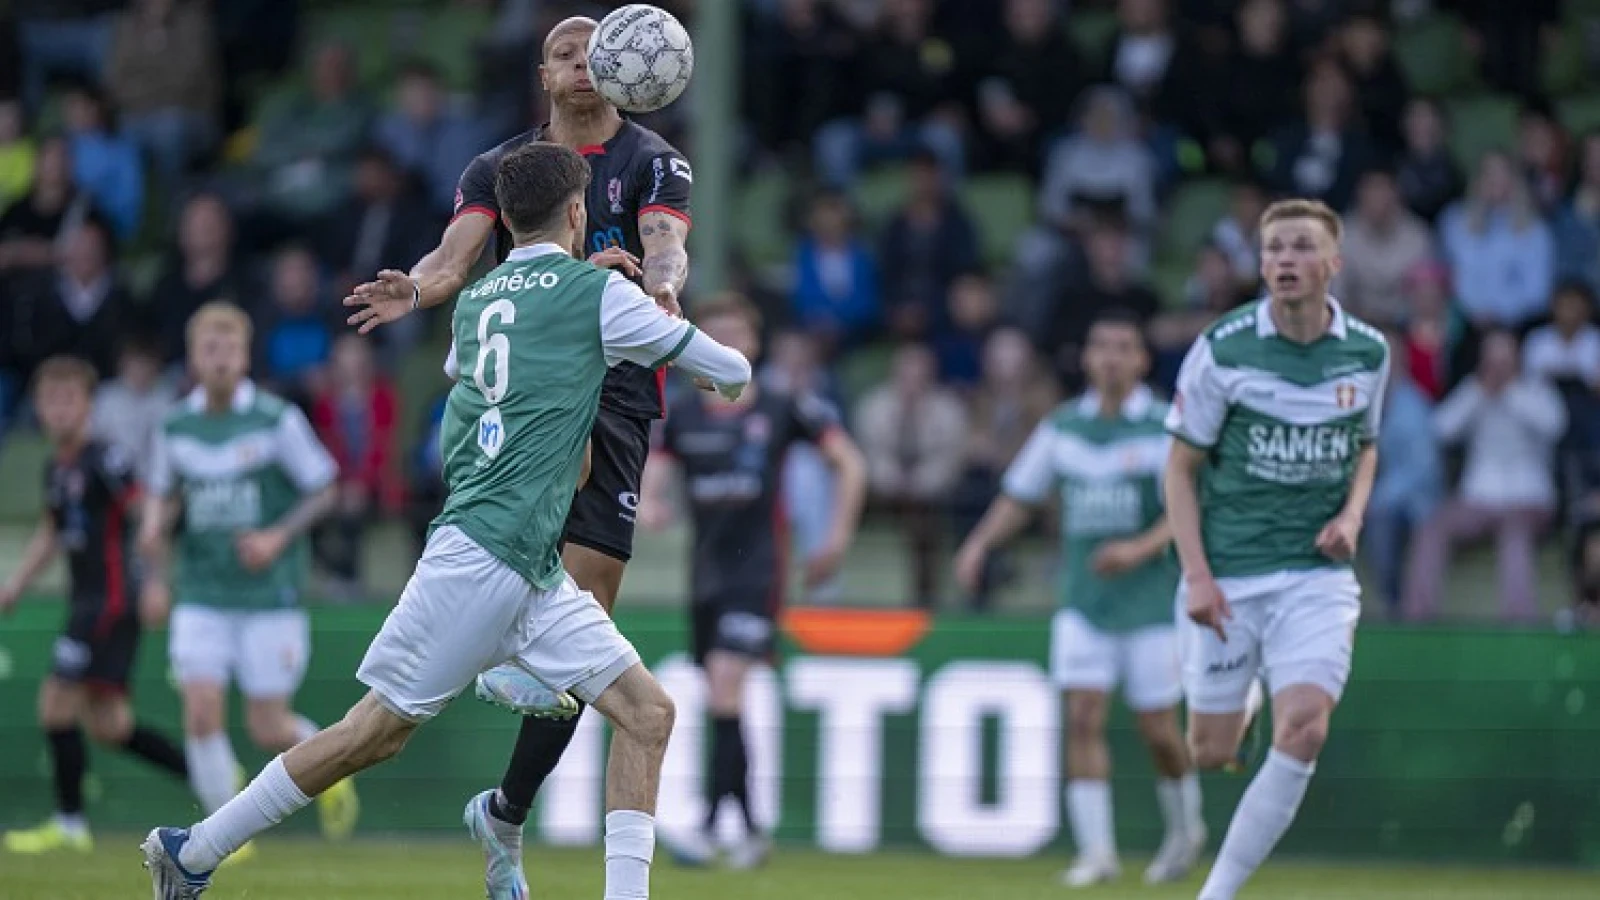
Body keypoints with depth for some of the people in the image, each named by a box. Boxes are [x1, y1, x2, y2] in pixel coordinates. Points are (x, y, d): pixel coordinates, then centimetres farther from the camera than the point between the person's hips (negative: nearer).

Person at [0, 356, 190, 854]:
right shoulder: (56, 469, 14)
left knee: (56, 702, -9)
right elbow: (51, 532, 27)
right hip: (85, 601, 9)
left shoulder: (106, 460, -13)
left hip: (113, 598, -9)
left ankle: (69, 822, 0)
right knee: (106, 723, 9)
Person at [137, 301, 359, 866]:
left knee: (267, 729, 0)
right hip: (201, 596, 3)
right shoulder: (176, 426, 3)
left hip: (269, 594, -3)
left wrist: (278, 537, -16)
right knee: (201, 713, -12)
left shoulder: (277, 420, -8)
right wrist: (153, 529, 0)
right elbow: (163, 494, 18)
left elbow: (323, 491, -3)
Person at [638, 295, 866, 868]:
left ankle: (709, 828, -26)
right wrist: (648, 506, -20)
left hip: (757, 572, -5)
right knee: (722, 706, 9)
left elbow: (850, 465, 5)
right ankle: (750, 831, 22)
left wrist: (838, 536, -2)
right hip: (706, 577, 5)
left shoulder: (783, 410, -1)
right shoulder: (681, 416, 8)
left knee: (725, 688, -20)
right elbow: (653, 478, 3)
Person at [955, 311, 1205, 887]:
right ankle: (1096, 851, -10)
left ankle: (1185, 828, 28)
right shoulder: (1062, 427, 7)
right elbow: (1020, 496, 16)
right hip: (1082, 601, 3)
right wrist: (981, 543, 1)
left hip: (1151, 596, -3)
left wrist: (1141, 548, -28)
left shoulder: (1167, 428, -6)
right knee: (1082, 715, -10)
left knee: (1156, 726, 1)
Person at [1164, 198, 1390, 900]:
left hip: (1318, 572, 1)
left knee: (1303, 732, -18)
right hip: (1228, 576, -1)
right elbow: (1181, 468, -2)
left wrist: (1352, 515, -1)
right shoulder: (1222, 349, -8)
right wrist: (1196, 574, -12)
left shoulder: (1368, 352, 2)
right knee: (1210, 754, 2)